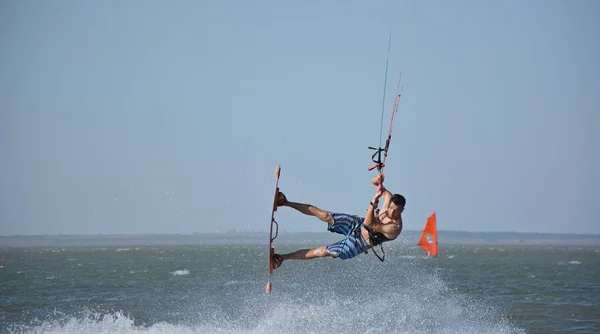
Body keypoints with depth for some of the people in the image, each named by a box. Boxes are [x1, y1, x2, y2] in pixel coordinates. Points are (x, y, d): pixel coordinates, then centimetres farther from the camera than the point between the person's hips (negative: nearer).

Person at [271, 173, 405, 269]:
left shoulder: (395, 228, -35)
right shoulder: (389, 198, -17)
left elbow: (369, 224, -43)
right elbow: (374, 182, -3)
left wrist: (374, 202, -57)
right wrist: (377, 179, -29)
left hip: (358, 244, -5)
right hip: (357, 224, 5)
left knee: (320, 252, -3)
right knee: (324, 215, -2)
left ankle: (283, 257, 11)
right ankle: (286, 203, 11)